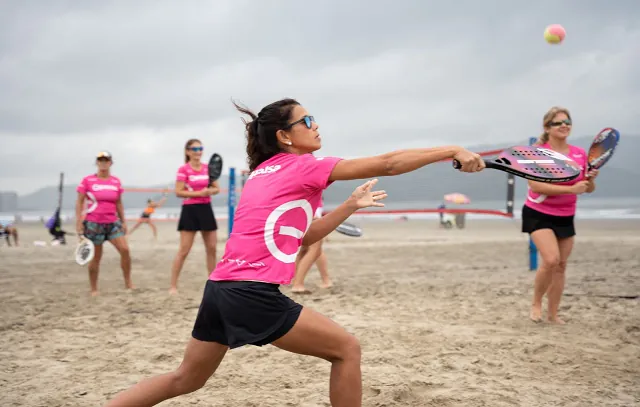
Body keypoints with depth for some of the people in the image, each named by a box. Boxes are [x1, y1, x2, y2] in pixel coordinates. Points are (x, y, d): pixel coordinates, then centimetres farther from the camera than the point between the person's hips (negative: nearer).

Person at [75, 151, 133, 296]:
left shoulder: (116, 181, 7)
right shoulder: (87, 181, -3)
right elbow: (79, 202, -1)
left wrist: (123, 221, 12)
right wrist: (78, 221, -8)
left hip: (113, 222, 3)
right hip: (93, 223, -3)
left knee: (125, 249, -12)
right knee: (96, 257, 2)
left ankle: (128, 284, 1)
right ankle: (94, 290, 15)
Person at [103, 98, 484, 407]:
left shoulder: (265, 172, 21)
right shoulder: (302, 167, -3)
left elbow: (302, 237, 27)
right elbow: (387, 164, -7)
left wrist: (351, 205, 24)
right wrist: (453, 151, -2)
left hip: (221, 287, 9)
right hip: (253, 292, -9)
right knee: (347, 348, 2)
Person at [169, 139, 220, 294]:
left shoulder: (208, 168, 8)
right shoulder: (183, 169, -7)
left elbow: (217, 188, 12)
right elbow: (178, 192, -13)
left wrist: (210, 191, -11)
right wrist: (199, 193, -20)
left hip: (206, 209, 5)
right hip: (190, 210, -5)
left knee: (212, 248, 7)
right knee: (184, 250, -6)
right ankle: (173, 286, 1)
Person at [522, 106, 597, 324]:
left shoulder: (580, 154, 1)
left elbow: (589, 189, 8)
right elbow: (536, 185, -25)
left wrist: (591, 180, -16)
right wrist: (571, 189, -30)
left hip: (565, 217, 5)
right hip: (539, 214, -5)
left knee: (561, 265, 6)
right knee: (551, 259, -21)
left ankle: (553, 313, 18)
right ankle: (536, 304, 2)